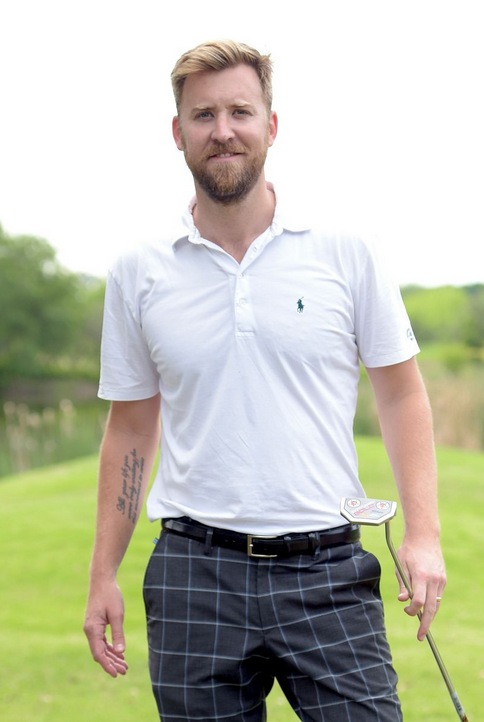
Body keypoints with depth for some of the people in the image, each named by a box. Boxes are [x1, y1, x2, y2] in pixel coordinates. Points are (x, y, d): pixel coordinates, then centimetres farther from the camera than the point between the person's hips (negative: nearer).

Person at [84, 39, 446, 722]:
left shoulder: (346, 251, 1)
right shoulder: (138, 274, 5)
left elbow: (401, 392, 6)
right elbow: (130, 428, 13)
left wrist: (423, 533, -4)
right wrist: (103, 576, 10)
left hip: (327, 570, -1)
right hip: (194, 573, 1)